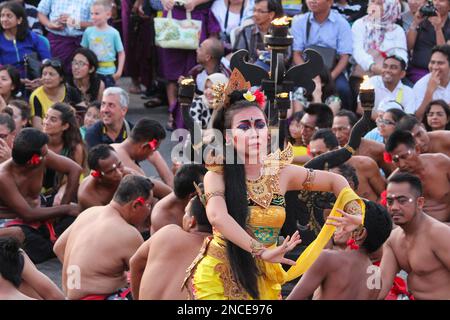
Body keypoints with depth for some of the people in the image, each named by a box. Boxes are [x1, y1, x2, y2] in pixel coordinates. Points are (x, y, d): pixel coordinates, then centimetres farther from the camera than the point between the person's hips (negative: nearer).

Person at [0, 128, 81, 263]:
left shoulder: (43, 158, -11)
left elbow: (74, 169, -3)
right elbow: (28, 214, -25)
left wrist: (64, 205, -10)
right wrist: (65, 209, -19)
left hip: (38, 218, 6)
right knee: (15, 235, -41)